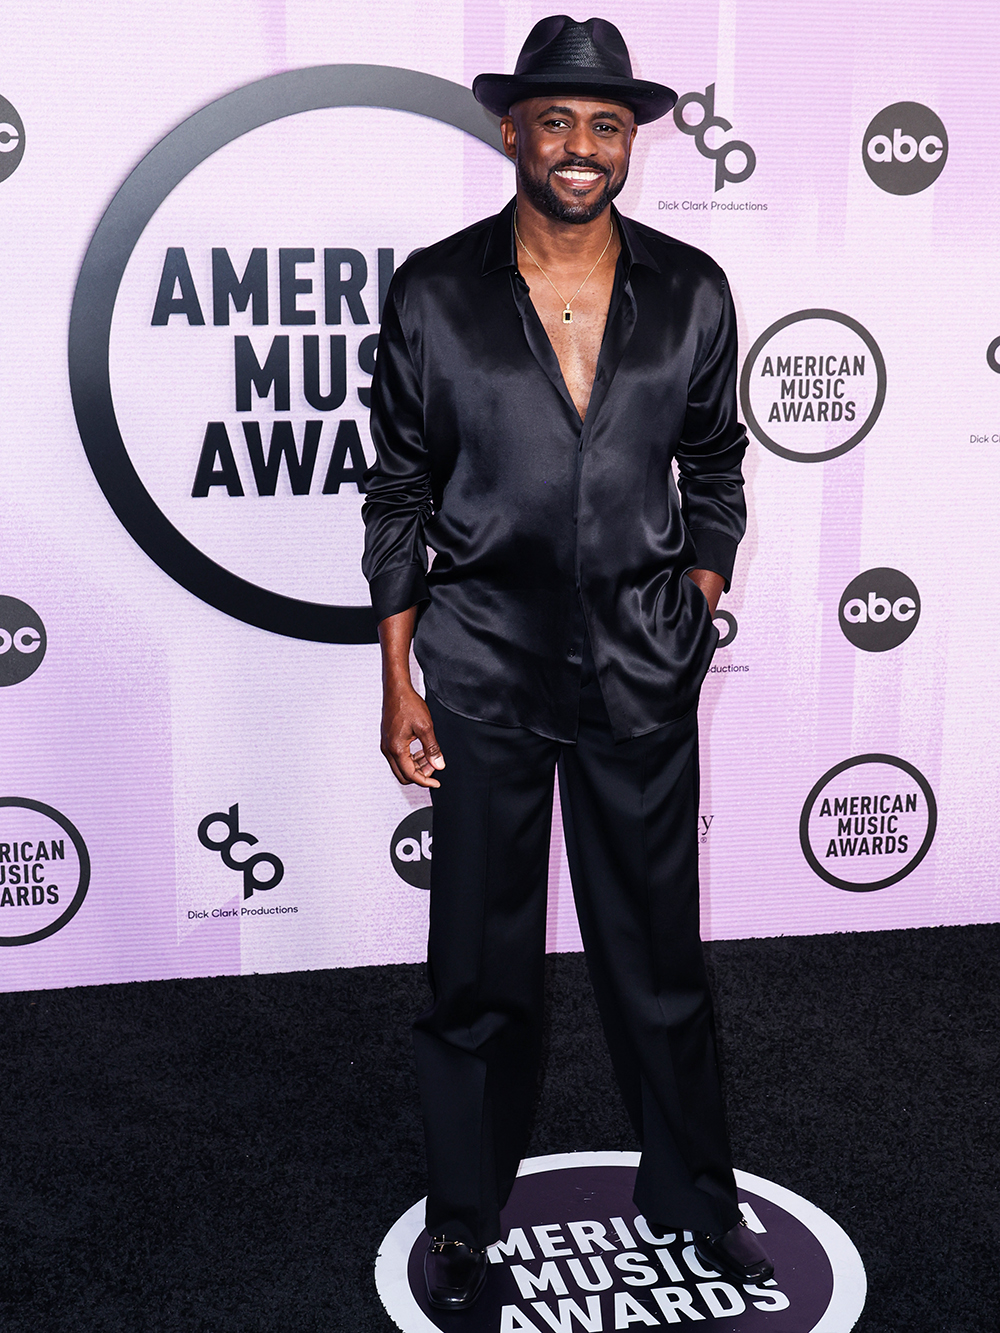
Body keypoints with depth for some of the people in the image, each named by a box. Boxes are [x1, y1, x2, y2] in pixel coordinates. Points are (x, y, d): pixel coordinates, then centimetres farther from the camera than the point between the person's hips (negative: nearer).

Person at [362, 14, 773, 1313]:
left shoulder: (691, 293, 2)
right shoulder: (432, 294, -2)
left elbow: (715, 474, 12)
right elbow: (398, 492, 1)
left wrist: (695, 618, 5)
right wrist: (399, 680, -1)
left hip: (641, 669, 2)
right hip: (483, 667, -1)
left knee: (659, 948, 12)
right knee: (478, 962, 9)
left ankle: (693, 1189, 35)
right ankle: (464, 1215, 29)